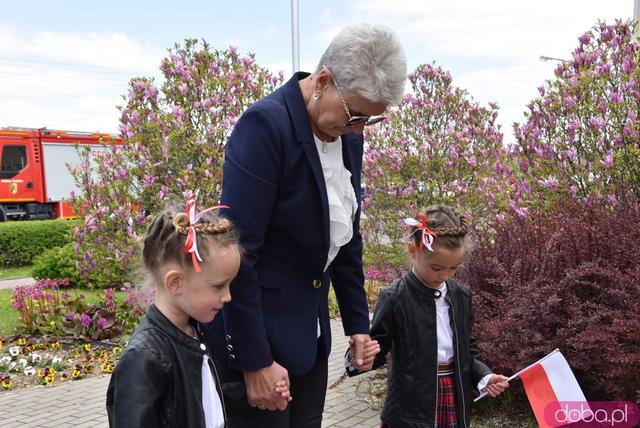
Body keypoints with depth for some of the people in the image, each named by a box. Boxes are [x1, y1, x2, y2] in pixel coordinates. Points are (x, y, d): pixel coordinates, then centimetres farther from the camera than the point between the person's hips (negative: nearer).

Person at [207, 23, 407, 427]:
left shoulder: (349, 135, 3)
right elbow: (238, 252, -22)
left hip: (310, 331, 7)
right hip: (256, 332, -7)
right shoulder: (266, 124, -21)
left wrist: (357, 323, 11)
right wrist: (255, 362, -19)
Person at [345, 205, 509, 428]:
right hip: (411, 405, -4)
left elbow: (466, 350, 12)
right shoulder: (394, 297, -12)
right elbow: (378, 346, -7)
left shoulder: (462, 295, 4)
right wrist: (361, 359, -28)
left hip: (454, 399, 4)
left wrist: (484, 377, -3)